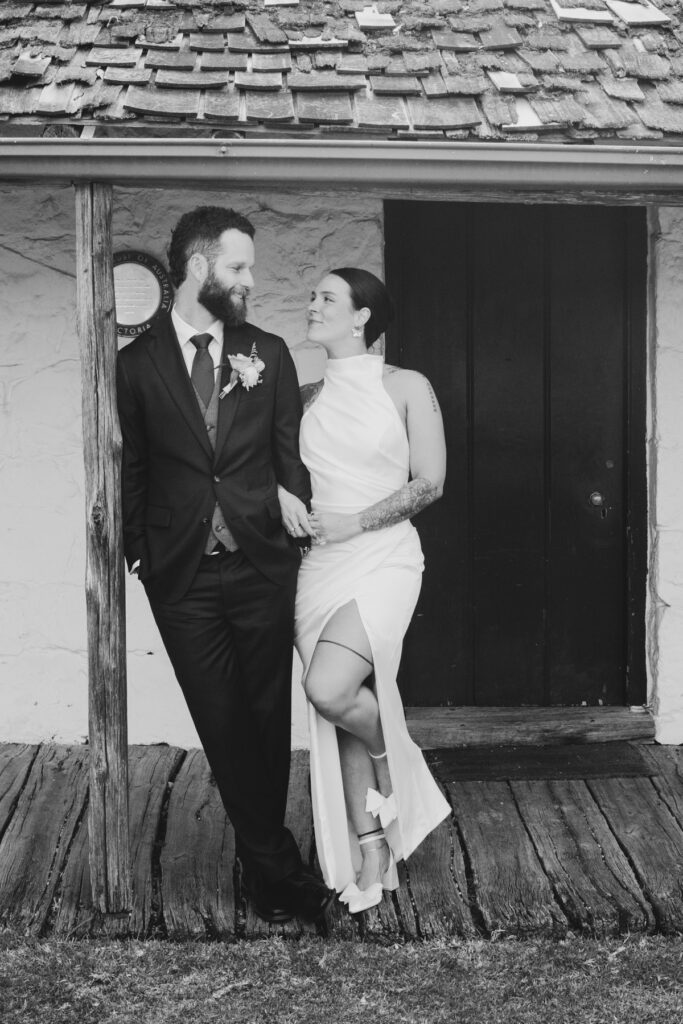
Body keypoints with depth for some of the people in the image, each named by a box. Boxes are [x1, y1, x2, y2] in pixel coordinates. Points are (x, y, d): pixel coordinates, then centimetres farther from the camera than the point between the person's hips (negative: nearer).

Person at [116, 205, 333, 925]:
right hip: (181, 575, -1)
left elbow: (290, 456, 9)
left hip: (261, 566, 1)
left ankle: (262, 863, 22)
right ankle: (278, 866, 10)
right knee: (223, 725, 0)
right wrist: (139, 552, 5)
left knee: (267, 719, 5)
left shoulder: (267, 353, 7)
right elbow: (134, 468, 8)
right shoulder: (138, 362, 3)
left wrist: (299, 532, 1)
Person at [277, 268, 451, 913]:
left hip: (384, 560, -4)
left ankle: (388, 757, 9)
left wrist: (355, 522, -12)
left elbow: (428, 484, -4)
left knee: (329, 689, -24)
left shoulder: (407, 388, 0)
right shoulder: (306, 399, 12)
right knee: (342, 712, 4)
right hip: (320, 567, 5)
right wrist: (280, 493, -4)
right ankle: (371, 855, 15)